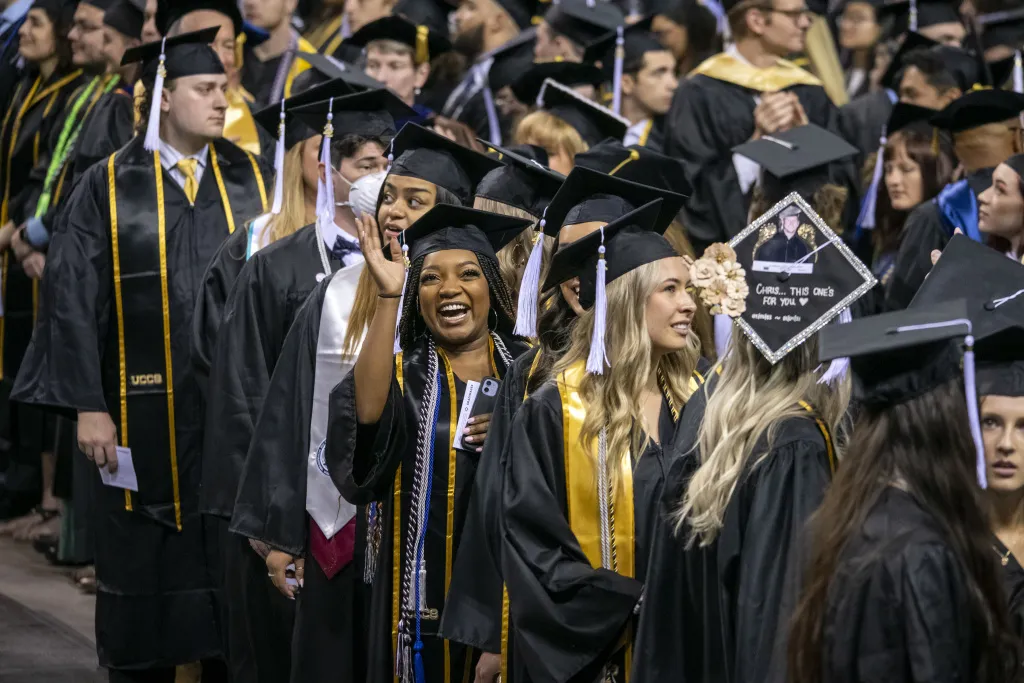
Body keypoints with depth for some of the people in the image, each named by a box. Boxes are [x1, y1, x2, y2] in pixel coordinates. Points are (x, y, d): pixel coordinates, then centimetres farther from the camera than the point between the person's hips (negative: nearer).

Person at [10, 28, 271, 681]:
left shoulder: (250, 181, 5)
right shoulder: (109, 188, -2)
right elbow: (74, 301, -5)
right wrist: (89, 406, -11)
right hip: (146, 417, -2)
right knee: (144, 573, 6)